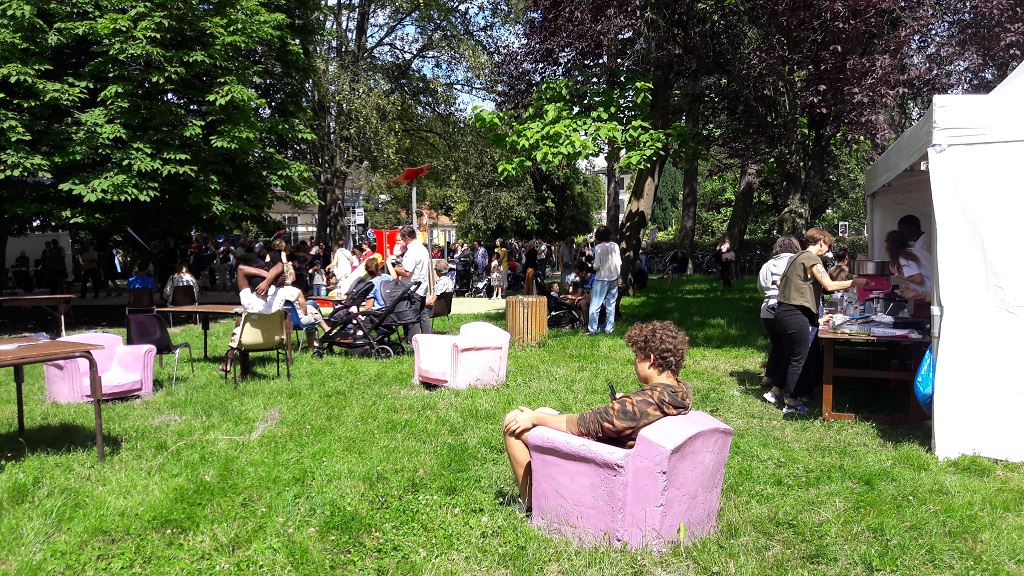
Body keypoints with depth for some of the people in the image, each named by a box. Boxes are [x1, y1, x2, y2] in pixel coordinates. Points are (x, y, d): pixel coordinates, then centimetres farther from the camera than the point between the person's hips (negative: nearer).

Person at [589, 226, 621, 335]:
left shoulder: (599, 247, -12)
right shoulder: (615, 246, -1)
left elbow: (596, 266, -13)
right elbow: (619, 263, 4)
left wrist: (594, 264, 8)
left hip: (602, 278, -4)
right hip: (614, 278, 4)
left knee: (595, 305, 2)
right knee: (611, 305, 11)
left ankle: (592, 329, 0)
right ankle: (609, 329, 13)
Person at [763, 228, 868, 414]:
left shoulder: (796, 258, 17)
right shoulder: (812, 259, -11)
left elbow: (780, 283, 21)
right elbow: (829, 285, -18)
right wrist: (853, 282, -8)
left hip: (784, 311, 10)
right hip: (796, 315, -10)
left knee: (790, 356, 20)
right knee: (799, 360, -1)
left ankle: (775, 391, 27)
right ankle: (791, 403, 5)